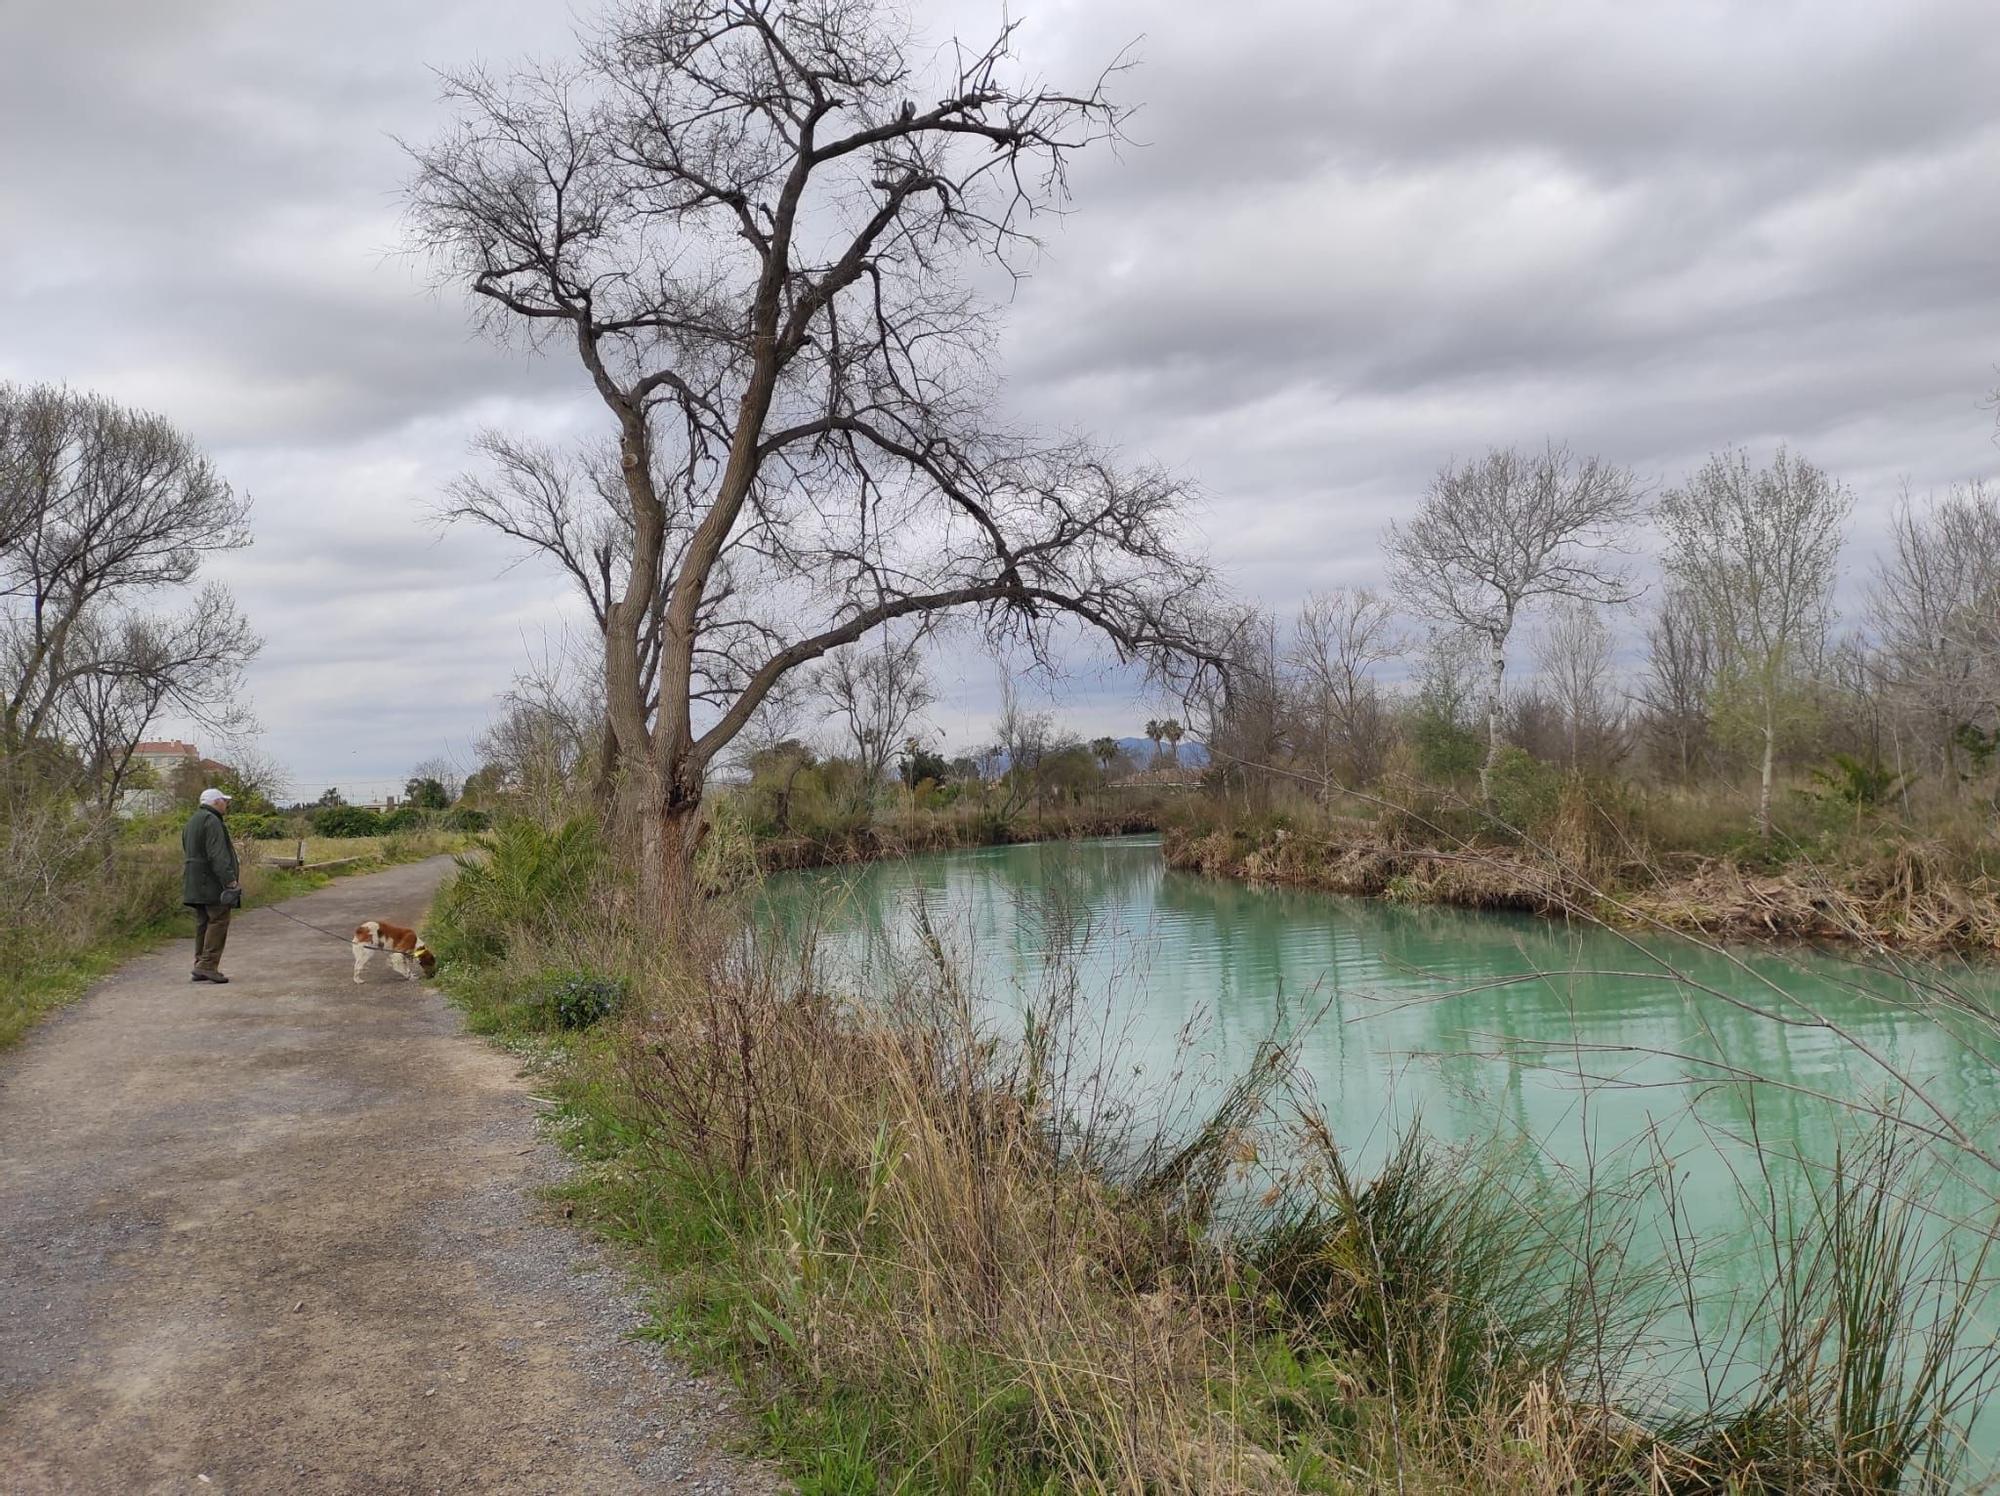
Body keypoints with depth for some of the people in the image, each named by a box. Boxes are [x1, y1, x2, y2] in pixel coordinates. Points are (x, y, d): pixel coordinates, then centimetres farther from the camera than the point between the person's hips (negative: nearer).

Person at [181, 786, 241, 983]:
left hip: (195, 884, 10)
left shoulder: (192, 821, 21)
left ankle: (200, 966, 12)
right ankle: (208, 965, -14)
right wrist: (230, 880, -22)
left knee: (203, 923, 12)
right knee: (218, 921, -9)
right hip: (211, 883, -10)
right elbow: (217, 855, -21)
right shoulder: (211, 821, -12)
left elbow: (187, 855, 25)